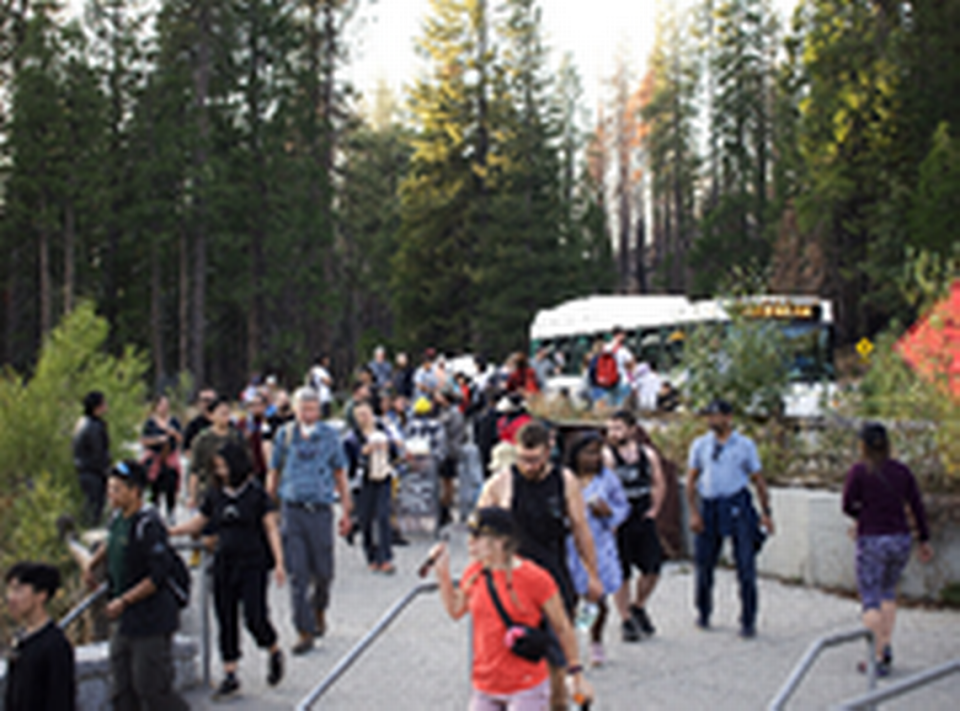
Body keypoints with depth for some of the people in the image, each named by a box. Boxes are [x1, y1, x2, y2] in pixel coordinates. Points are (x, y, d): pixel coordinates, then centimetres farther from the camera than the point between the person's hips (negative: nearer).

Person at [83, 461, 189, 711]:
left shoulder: (147, 525, -21)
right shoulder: (117, 518, 7)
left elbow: (158, 576, -23)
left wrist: (123, 601, -21)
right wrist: (92, 562, 14)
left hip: (151, 624, -9)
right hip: (126, 623, 9)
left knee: (151, 689, -2)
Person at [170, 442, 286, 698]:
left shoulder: (256, 493, -6)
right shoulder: (215, 494, 6)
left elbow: (271, 528, -5)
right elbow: (197, 523, 15)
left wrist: (279, 562, -12)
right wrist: (167, 531, 2)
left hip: (253, 564, -4)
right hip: (224, 564, 4)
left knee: (254, 617, -8)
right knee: (226, 620, 5)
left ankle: (274, 653, 22)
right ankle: (230, 675, 14)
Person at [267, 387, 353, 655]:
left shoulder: (329, 435, 5)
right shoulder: (285, 435, 5)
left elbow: (340, 474, 10)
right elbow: (273, 473, 12)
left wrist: (346, 510, 8)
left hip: (320, 510, 0)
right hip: (291, 510, 0)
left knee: (323, 572, 6)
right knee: (298, 574, -3)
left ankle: (319, 611, 36)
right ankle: (304, 632, 2)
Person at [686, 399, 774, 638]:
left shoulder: (745, 445, 3)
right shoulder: (700, 445, 7)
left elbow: (758, 479, 6)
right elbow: (691, 480, 8)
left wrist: (766, 513, 1)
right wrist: (694, 513, -1)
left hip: (738, 506, -2)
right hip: (709, 508, 2)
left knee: (745, 565, -3)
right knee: (704, 563, 10)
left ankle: (748, 622, 6)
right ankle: (703, 614, 29)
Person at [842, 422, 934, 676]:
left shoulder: (858, 471, -9)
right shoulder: (902, 470, 3)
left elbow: (848, 506, -7)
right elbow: (917, 506, 5)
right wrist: (925, 540, 11)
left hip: (872, 541, -5)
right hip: (901, 540, 5)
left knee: (871, 600, 3)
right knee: (888, 591, 24)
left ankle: (879, 658, -3)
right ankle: (886, 645, 15)